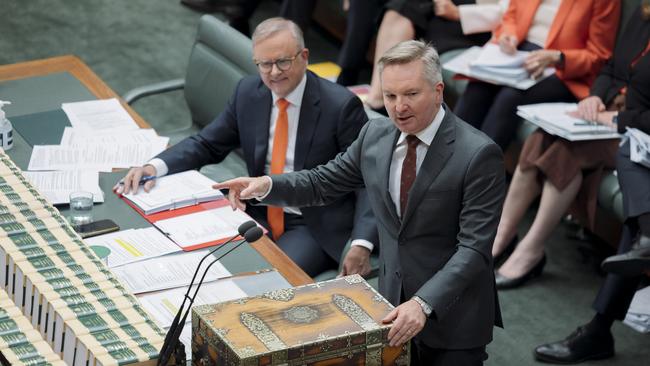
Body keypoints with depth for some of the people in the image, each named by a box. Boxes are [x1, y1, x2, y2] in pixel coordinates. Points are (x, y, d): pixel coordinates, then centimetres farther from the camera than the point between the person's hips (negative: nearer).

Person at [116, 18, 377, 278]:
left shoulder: (341, 105, -13)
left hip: (316, 226, -4)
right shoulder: (248, 92, 2)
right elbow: (207, 145, 11)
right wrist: (155, 167, -8)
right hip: (260, 214, 5)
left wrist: (362, 244, -26)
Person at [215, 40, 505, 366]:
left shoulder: (479, 154, -18)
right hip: (395, 306, 5)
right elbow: (323, 183, 10)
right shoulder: (375, 135, 0)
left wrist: (424, 303, -32)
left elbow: (474, 247, -21)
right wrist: (266, 185, -9)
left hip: (453, 319, -5)